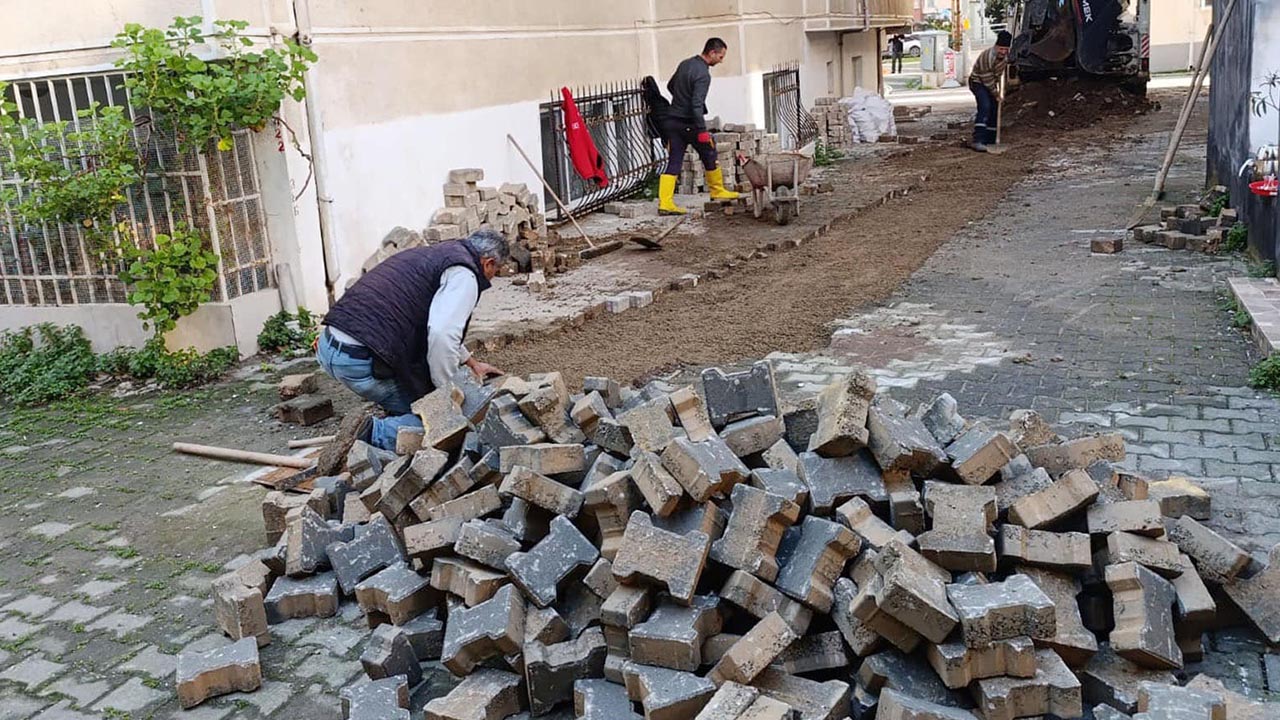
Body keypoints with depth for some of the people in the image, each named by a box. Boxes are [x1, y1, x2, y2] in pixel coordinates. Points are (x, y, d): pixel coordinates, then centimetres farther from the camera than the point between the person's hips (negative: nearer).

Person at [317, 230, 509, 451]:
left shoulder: (431, 254, 26)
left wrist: (472, 362, 49)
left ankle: (396, 426, 24)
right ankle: (375, 435, -12)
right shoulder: (464, 275, -4)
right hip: (362, 363, -9)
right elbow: (442, 335, -21)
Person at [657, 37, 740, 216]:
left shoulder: (685, 64, 10)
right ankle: (717, 191, 29)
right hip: (689, 123, -7)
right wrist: (702, 130, -23)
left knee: (674, 162, 2)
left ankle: (665, 203, -8)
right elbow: (697, 105, -24)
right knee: (709, 156, 14)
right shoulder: (703, 74, -16)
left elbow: (670, 86, 24)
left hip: (672, 120, 7)